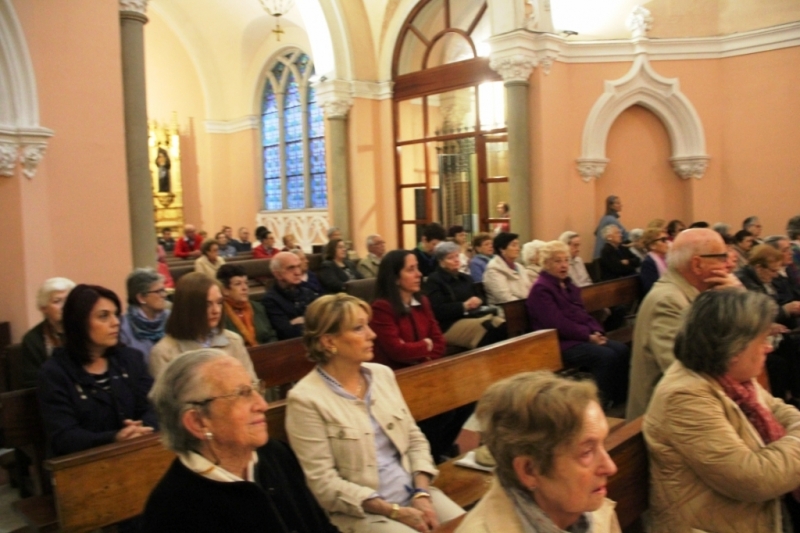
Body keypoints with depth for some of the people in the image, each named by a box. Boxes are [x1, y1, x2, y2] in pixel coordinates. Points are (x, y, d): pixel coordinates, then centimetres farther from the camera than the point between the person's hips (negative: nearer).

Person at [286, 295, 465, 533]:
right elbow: (324, 483, -14)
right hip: (361, 512, -5)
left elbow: (415, 438, 9)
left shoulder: (382, 374, 5)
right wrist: (394, 511, -15)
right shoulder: (305, 399, -13)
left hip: (414, 494, 6)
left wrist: (422, 493, -6)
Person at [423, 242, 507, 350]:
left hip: (473, 317, 7)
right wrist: (464, 306, -18)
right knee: (490, 330, -32)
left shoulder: (465, 278, 23)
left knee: (501, 324, -24)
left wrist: (478, 301, 0)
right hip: (450, 325, -7)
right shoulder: (433, 281, -1)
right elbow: (438, 311, -12)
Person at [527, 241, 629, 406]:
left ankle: (620, 401, -4)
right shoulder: (541, 289, -11)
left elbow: (583, 314, 17)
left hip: (581, 337, 9)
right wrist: (588, 335, -16)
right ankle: (603, 404, -16)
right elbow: (558, 324, -19)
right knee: (606, 356, -26)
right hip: (560, 342, -9)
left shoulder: (568, 285, 17)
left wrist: (597, 332, -2)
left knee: (621, 350, -9)